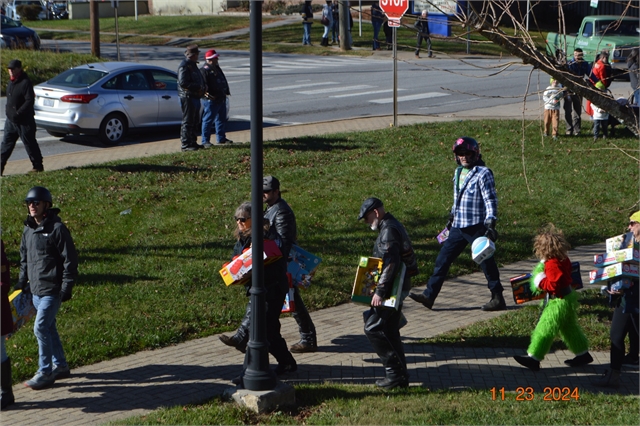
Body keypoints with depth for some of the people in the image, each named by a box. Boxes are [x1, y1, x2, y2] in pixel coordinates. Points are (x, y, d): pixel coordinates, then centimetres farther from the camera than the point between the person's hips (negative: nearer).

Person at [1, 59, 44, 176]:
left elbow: (29, 101, -23)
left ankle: (38, 166, 12)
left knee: (30, 144, 1)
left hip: (24, 121, -8)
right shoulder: (11, 82, 10)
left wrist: (18, 113, -25)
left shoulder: (25, 83, -17)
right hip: (11, 120, 8)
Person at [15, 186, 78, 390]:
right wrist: (22, 281, 18)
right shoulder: (28, 229, 10)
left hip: (52, 290, -8)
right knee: (49, 328, 15)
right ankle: (60, 366, 27)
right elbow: (24, 257, 23)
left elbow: (70, 260, -13)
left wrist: (66, 288, -16)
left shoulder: (57, 229, -13)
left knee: (41, 328, -10)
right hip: (35, 290, 8)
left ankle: (45, 373, -1)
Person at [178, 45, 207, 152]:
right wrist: (199, 87, -20)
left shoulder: (193, 65, 18)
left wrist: (204, 87, 6)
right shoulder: (184, 66, -15)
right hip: (188, 97, -10)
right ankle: (186, 144, -4)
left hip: (195, 97, 10)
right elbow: (183, 83, -24)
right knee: (188, 122, -7)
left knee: (195, 121, 16)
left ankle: (193, 142, 25)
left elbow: (199, 80, 28)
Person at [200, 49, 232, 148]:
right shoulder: (204, 70, -13)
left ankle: (221, 138, 26)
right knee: (208, 120, -5)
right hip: (211, 100, -10)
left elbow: (223, 81, 28)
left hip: (221, 98, 10)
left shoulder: (217, 68, 18)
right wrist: (206, 93, -35)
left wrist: (226, 91, 25)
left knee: (221, 119, 16)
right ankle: (205, 141, -2)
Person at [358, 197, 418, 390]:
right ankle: (400, 375, 16)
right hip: (397, 288, 11)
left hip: (391, 290, -11)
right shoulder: (393, 226, 16)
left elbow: (390, 263, -25)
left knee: (373, 327, -9)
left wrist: (380, 291, -26)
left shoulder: (389, 230, -17)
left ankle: (395, 371, -7)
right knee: (389, 331, 13)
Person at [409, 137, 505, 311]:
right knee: (443, 259, 5)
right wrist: (452, 216, 26)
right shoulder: (458, 172, 12)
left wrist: (491, 224, -21)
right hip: (458, 227, 7)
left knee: (486, 262, 1)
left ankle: (498, 299, 13)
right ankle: (429, 295, 8)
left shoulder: (483, 173, -11)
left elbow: (491, 200, -15)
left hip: (476, 227, -7)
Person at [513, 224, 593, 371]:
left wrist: (540, 281, -16)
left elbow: (553, 285, -30)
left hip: (559, 302, -10)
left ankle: (533, 358, -1)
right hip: (568, 297, 10)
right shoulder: (563, 259, 3)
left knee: (544, 329, -5)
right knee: (570, 328, 21)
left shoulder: (552, 264, -26)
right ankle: (583, 354, 32)